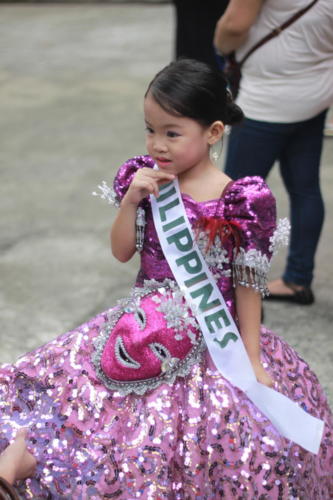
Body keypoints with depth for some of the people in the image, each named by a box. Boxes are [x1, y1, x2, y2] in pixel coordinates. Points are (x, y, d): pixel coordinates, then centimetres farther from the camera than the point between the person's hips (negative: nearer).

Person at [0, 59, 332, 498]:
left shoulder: (241, 202, -15)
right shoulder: (144, 178, -3)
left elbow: (247, 285, -8)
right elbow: (122, 252, 1)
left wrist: (252, 359, -6)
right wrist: (130, 200, -15)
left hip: (213, 341, -4)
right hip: (145, 330, 4)